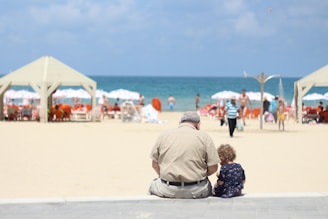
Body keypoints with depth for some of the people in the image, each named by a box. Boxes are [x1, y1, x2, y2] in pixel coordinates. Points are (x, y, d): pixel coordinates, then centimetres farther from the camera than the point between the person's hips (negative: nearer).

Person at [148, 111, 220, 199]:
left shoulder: (164, 135, 5)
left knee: (153, 184, 34)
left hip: (167, 191, 1)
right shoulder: (204, 137, -1)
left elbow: (155, 164, 8)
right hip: (196, 191, -1)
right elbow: (213, 168, -4)